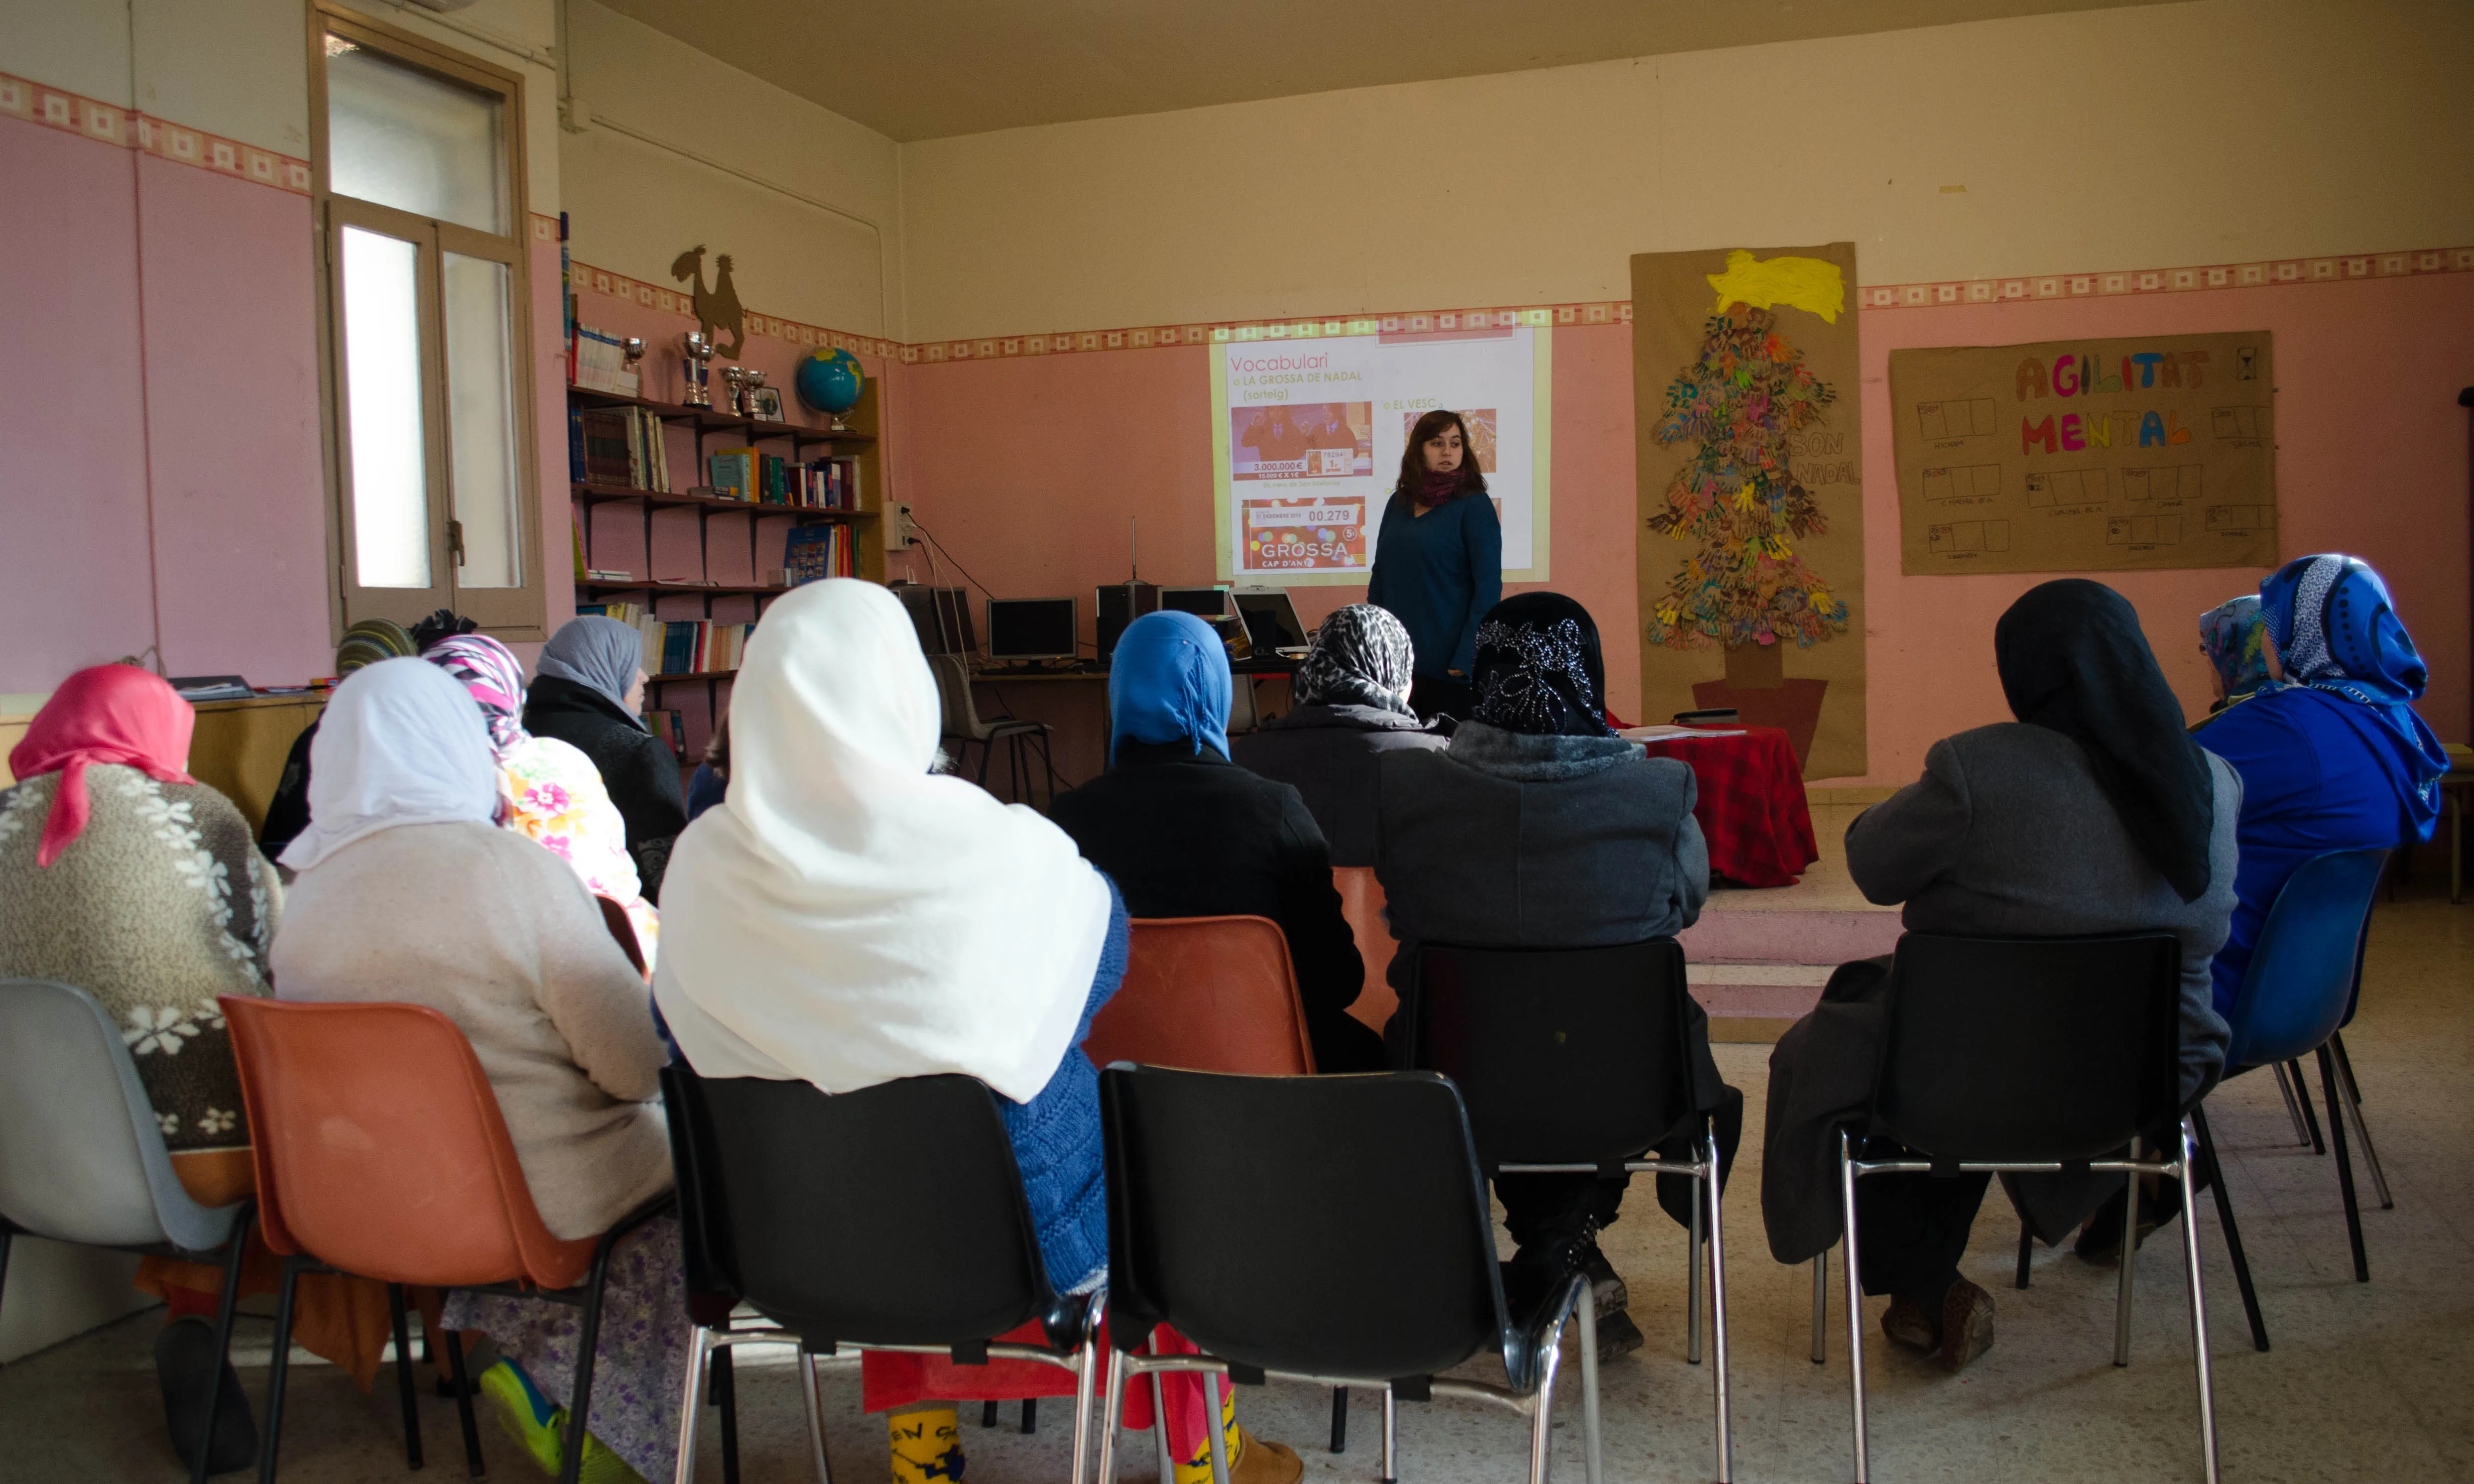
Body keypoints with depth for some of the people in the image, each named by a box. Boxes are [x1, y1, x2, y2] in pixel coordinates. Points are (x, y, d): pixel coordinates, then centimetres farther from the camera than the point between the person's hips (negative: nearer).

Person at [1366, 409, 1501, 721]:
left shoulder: (1475, 506, -6)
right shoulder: (1399, 503, 11)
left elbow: (1489, 587, -10)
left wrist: (1467, 658, -15)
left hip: (1448, 663, -5)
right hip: (1395, 657, 5)